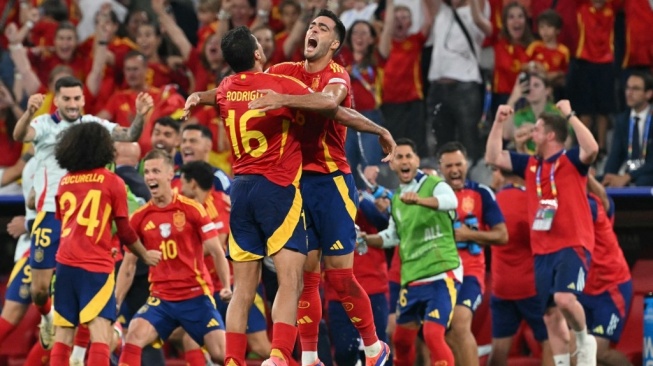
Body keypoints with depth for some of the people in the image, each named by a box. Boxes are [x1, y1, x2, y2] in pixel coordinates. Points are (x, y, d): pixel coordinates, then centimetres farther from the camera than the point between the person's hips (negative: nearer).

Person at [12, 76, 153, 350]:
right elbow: (19, 135, -24)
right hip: (51, 212, -2)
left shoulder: (92, 124, 6)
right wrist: (29, 112, -46)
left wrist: (140, 115, -26)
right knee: (40, 287, 1)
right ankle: (47, 318, 34)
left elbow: (128, 136, -5)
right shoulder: (45, 124, -3)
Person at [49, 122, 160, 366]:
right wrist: (146, 256, 18)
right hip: (96, 266, -5)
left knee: (63, 335, 10)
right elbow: (124, 230, 1)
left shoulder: (64, 183, 12)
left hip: (65, 263, 5)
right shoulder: (112, 181, -1)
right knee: (101, 334, -12)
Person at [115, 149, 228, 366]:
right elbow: (129, 264, 10)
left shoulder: (192, 209, -5)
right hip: (160, 299, 2)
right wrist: (115, 303, 6)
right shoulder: (139, 218, 3)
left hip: (196, 296, -2)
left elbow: (216, 252, -4)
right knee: (134, 336, -22)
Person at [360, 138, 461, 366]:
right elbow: (392, 236, 28)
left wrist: (419, 200, -51)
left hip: (442, 274, -8)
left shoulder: (434, 185, -8)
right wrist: (366, 239, 9)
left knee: (433, 335, -21)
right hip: (411, 279, 8)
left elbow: (450, 201, -32)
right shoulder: (397, 200, 15)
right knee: (401, 339, 15)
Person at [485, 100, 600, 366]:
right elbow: (493, 158, 17)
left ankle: (584, 341, -1)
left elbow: (592, 149, -25)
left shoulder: (571, 160, -4)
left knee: (564, 299, -27)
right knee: (551, 314, 6)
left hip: (573, 245, -7)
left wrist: (569, 115, -23)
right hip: (542, 251, 7)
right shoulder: (530, 165, 14)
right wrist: (498, 123, 8)